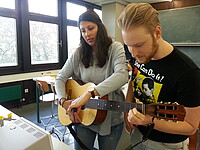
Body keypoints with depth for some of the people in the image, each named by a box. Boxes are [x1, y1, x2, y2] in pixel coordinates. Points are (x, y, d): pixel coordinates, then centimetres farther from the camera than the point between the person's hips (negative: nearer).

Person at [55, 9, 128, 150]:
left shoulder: (115, 48, -10)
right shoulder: (79, 54, 0)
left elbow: (122, 75, -28)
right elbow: (60, 78, 2)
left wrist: (89, 93, -36)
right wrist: (64, 102, -16)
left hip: (111, 118, -2)